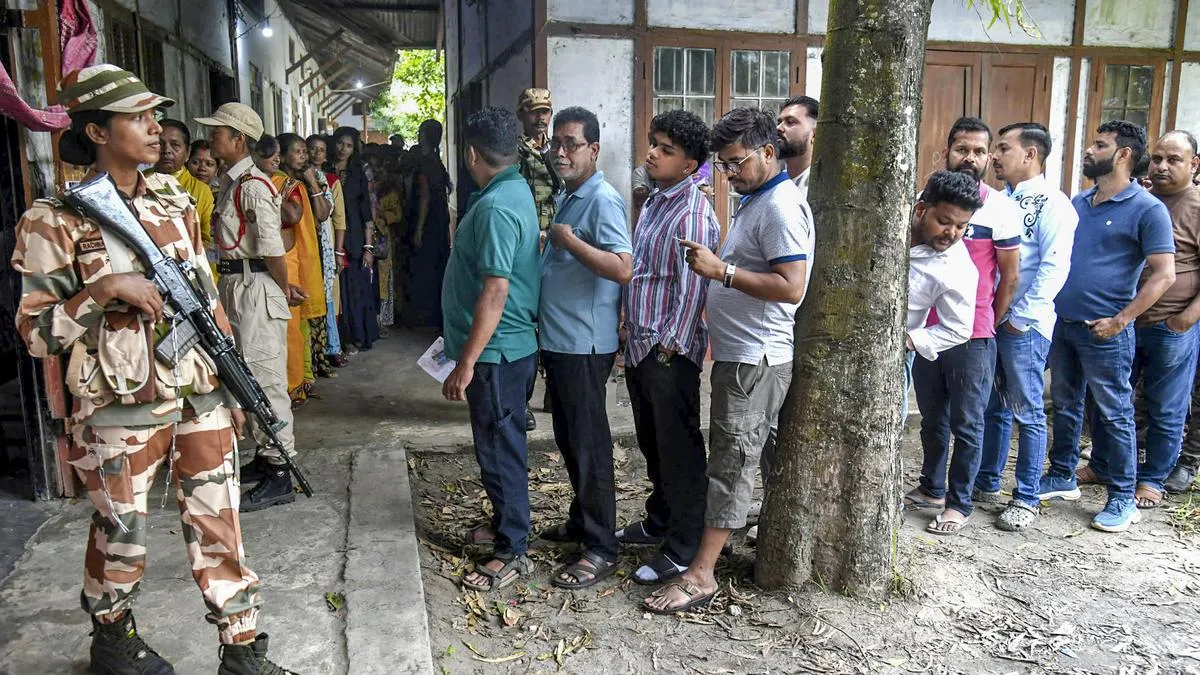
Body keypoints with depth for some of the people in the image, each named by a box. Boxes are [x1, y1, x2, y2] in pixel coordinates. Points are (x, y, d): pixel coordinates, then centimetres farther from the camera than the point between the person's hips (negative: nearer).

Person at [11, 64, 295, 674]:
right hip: (120, 411, -4)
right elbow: (36, 334, -9)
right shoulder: (57, 221, -8)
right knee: (121, 538, 14)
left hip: (201, 397, 4)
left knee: (219, 527, 9)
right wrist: (105, 288, -23)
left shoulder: (175, 200, 6)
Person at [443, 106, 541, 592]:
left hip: (497, 351, -10)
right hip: (508, 346, 10)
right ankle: (506, 522, 37)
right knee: (499, 442, 21)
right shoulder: (516, 190, 10)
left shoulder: (495, 206, -22)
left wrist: (465, 364, -23)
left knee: (499, 446, 0)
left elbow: (496, 290, -27)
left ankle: (512, 552, 12)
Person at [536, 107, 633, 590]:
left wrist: (567, 240, -23)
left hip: (584, 345, -10)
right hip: (557, 340, 10)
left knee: (589, 444, -2)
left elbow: (623, 269, -28)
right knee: (567, 438, 19)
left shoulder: (603, 200, -15)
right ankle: (582, 518, 35)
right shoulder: (568, 199, 15)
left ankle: (601, 547, 9)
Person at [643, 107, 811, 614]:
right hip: (738, 354, 10)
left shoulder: (781, 207, -15)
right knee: (751, 454, 17)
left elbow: (790, 287, -24)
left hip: (755, 360, -10)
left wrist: (721, 271, -24)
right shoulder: (753, 201, 17)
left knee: (732, 460, -6)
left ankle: (701, 575, -1)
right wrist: (714, 266, 10)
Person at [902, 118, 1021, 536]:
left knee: (966, 424, 6)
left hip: (972, 337, -4)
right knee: (931, 418, 17)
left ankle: (960, 502, 19)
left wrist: (987, 326, 5)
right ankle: (932, 489, 33)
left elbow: (1010, 275, -1)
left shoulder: (1001, 208, -7)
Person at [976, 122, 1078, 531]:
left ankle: (1026, 499, 13)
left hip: (1023, 324, -7)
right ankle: (986, 483, 27)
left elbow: (1054, 267, -15)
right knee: (992, 408, 15)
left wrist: (1020, 317, -15)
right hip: (987, 318, 7)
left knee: (1027, 413, 3)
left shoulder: (1051, 203, -8)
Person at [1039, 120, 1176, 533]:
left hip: (1104, 331, -6)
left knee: (1114, 413, 3)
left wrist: (1120, 320, -18)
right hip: (1062, 323, 7)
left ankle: (1123, 498, 14)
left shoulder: (1147, 209, -9)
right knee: (1065, 405, 16)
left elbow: (1164, 274, -12)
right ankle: (1062, 478, 29)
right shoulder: (1078, 203, 11)